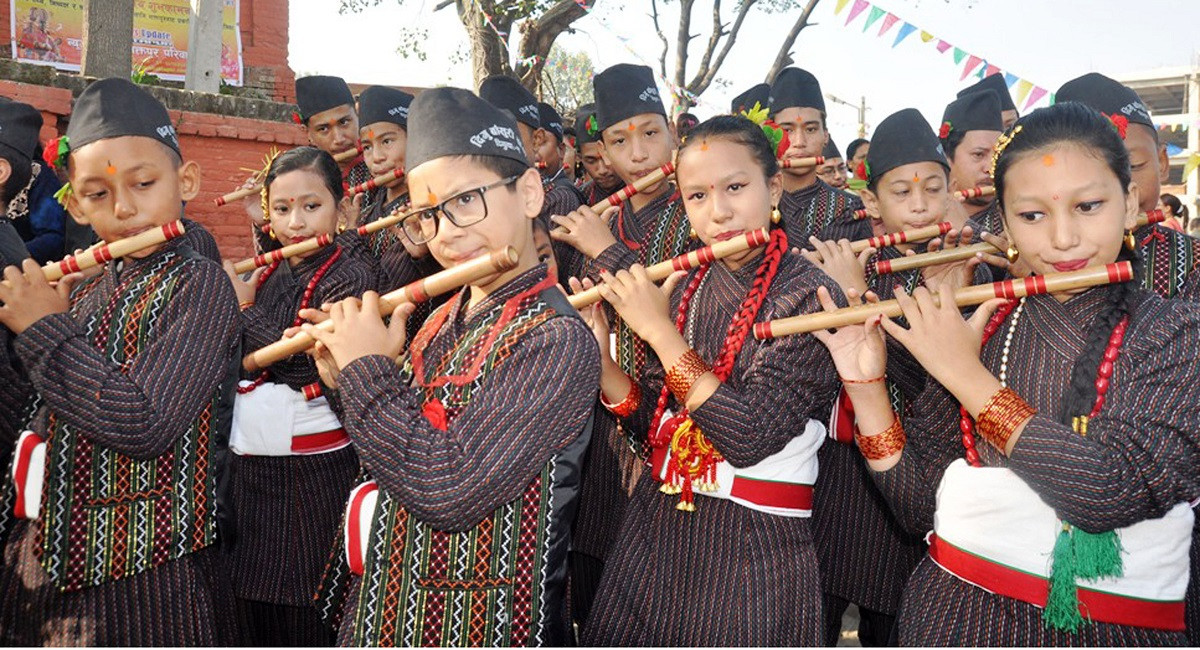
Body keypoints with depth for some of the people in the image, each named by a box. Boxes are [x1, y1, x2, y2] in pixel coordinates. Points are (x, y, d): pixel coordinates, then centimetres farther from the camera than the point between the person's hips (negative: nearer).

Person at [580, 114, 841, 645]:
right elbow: (652, 418, 6)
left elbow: (749, 438, -24)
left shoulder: (807, 295, -15)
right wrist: (598, 353, -10)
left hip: (754, 544, -6)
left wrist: (660, 331, -21)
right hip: (655, 527, 6)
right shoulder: (686, 288, 3)